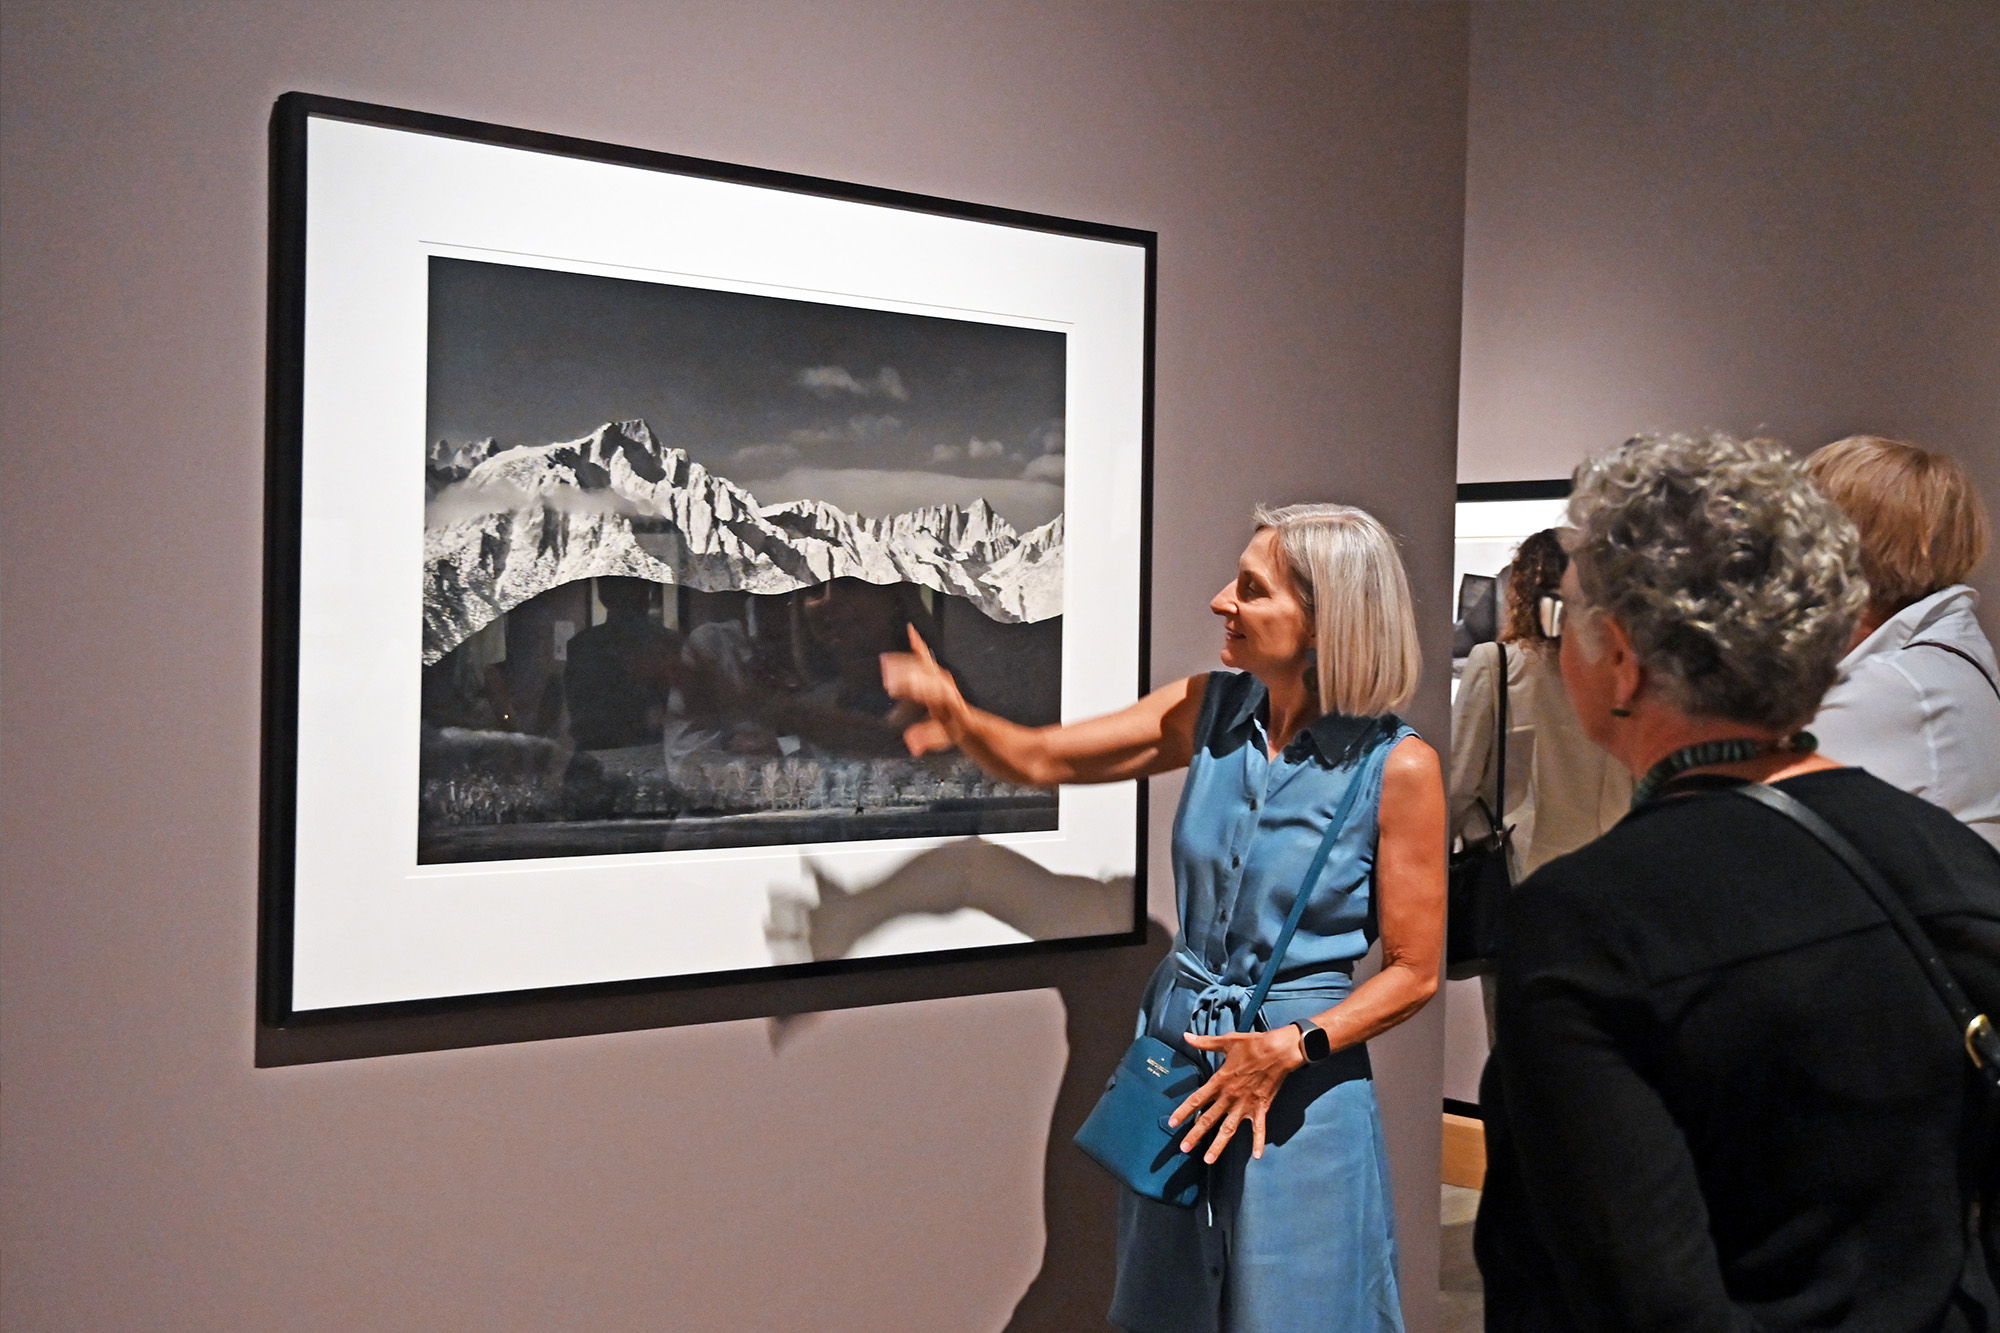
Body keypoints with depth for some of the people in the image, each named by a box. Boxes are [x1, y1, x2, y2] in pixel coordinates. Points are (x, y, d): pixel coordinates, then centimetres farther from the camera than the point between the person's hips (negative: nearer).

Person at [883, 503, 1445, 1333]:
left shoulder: (1396, 766, -15)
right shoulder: (1211, 709, -2)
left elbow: (1413, 971, -9)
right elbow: (1041, 759, 1)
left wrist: (1293, 1049, -21)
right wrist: (961, 721, -19)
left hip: (1300, 1080, -4)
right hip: (1175, 1048, 5)